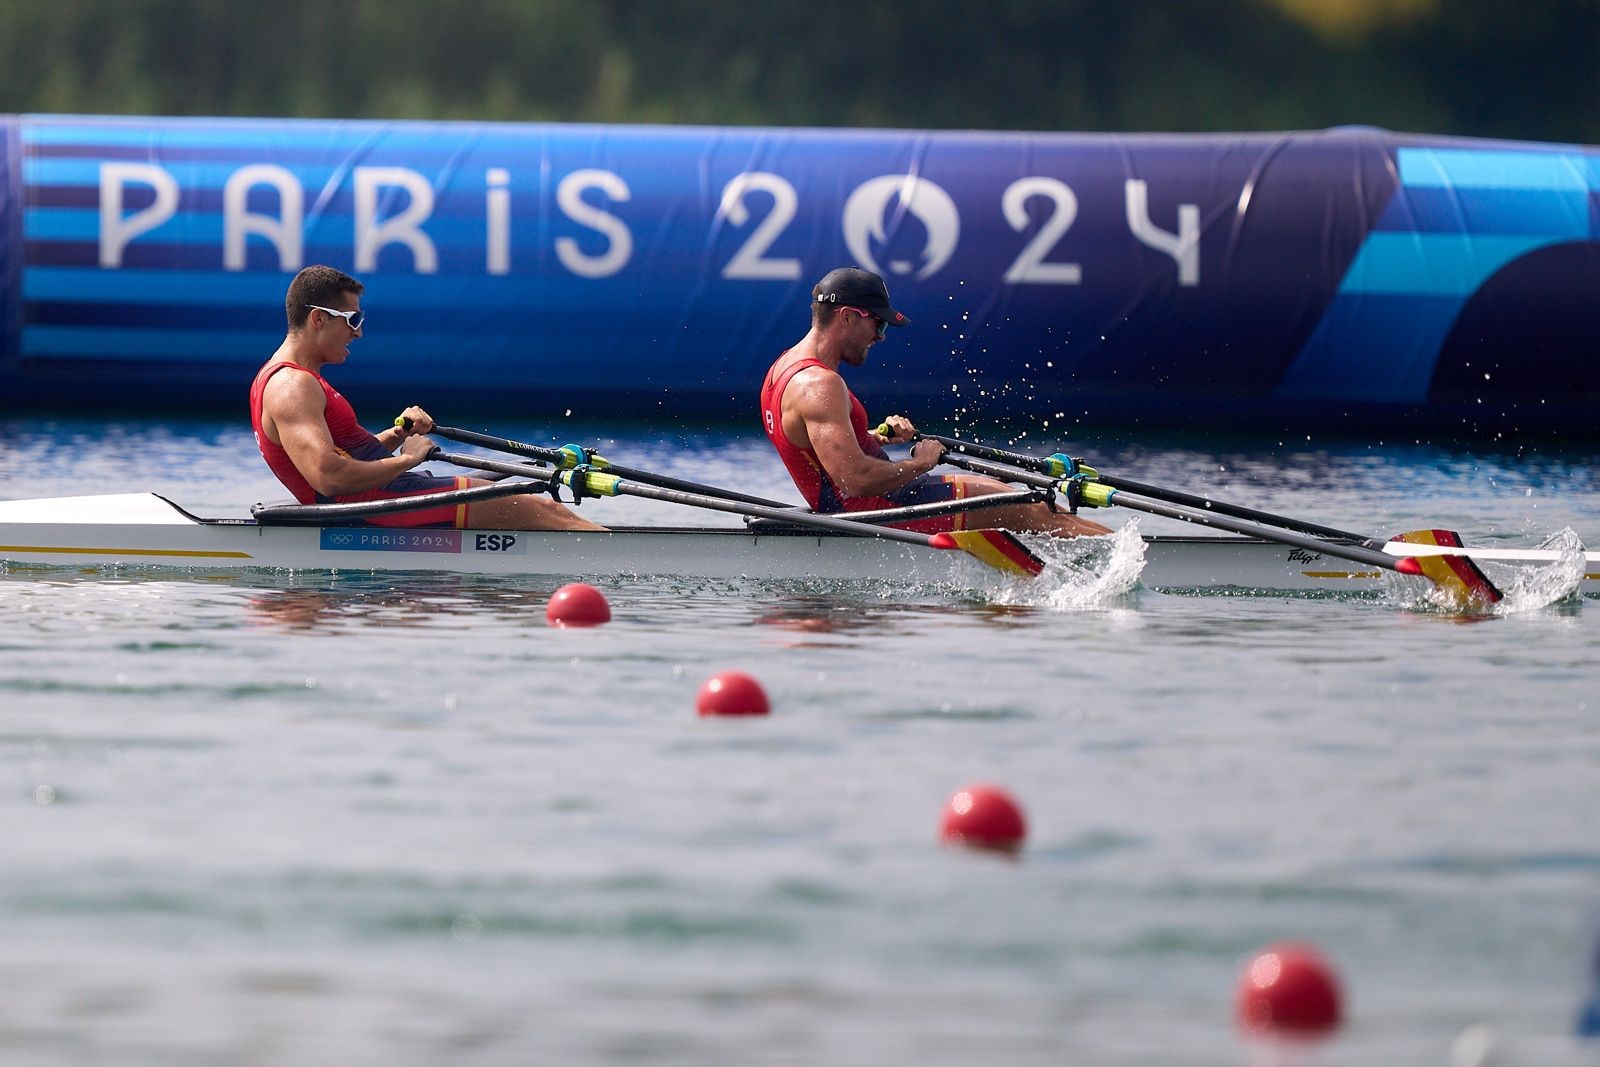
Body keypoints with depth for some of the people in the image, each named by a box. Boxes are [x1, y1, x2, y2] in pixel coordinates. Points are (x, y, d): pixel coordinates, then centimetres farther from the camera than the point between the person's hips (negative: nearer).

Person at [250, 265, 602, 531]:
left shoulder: (281, 379, 18)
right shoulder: (292, 387, -16)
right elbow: (328, 477, -28)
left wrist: (398, 435, 4)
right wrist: (406, 458, -16)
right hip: (376, 505, -10)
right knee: (540, 512, -9)